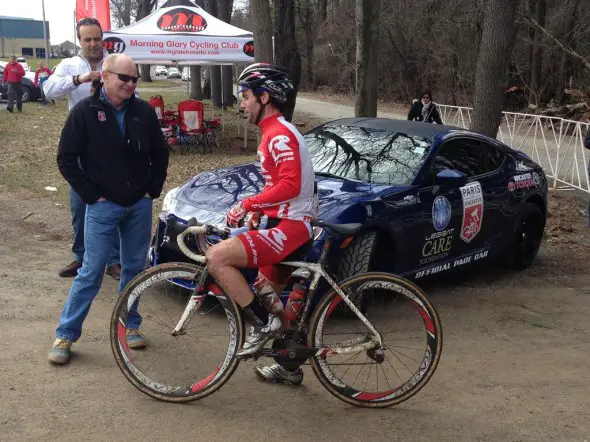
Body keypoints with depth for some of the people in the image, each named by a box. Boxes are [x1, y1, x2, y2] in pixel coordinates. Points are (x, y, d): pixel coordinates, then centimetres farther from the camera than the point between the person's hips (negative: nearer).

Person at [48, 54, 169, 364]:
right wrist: (91, 195, -9)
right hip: (103, 207, -4)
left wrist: (153, 189, 5)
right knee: (91, 272, -3)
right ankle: (65, 335, 9)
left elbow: (160, 153, 14)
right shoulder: (85, 112, -7)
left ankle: (130, 325, 28)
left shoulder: (144, 112, 3)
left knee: (134, 268, 12)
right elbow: (66, 159, -6)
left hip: (140, 205, 4)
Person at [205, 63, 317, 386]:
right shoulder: (274, 133, 19)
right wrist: (257, 210, 19)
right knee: (267, 295, 20)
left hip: (290, 226, -11)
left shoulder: (280, 134, -15)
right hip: (284, 224, 11)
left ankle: (262, 323, -9)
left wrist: (247, 204, -25)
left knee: (217, 257, -21)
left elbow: (290, 185, -28)